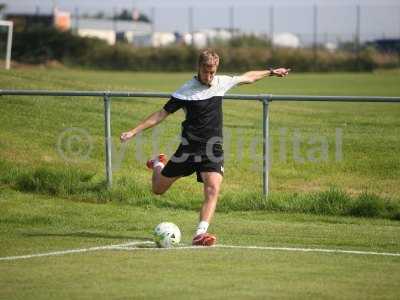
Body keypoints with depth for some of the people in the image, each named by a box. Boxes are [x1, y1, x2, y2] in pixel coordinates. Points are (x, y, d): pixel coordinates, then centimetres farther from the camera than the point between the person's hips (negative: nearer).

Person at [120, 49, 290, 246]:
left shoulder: (222, 83, 2)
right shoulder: (186, 91, -10)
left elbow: (248, 77, 22)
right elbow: (162, 114, -6)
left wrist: (270, 72, 31)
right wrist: (134, 132, -11)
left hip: (213, 149, 2)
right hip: (189, 148, -2)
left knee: (213, 189, -23)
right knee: (158, 189, 9)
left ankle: (200, 234, -27)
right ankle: (158, 164, 44)